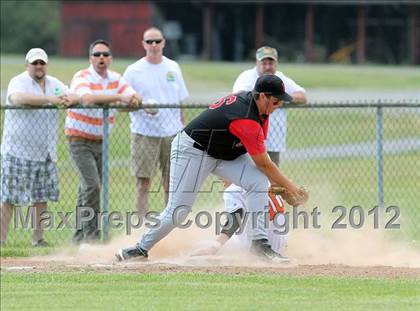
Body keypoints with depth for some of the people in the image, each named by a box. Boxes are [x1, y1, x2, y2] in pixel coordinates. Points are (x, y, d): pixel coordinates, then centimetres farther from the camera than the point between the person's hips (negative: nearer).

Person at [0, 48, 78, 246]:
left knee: (41, 196, 8)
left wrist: (69, 100, -23)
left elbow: (74, 96, 3)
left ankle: (38, 238, 17)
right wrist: (49, 99, -38)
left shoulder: (54, 84, 12)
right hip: (18, 151, -6)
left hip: (45, 152, 6)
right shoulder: (18, 82, -8)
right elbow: (18, 98, -30)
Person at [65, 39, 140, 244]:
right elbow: (87, 98, -36)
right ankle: (91, 235, -15)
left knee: (88, 189, 10)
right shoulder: (82, 78, -16)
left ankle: (80, 236, 18)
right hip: (80, 140, -6)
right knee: (92, 186, -17)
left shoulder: (116, 79, 4)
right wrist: (118, 97, -42)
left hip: (101, 141, 6)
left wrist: (134, 99, -32)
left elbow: (133, 97, -7)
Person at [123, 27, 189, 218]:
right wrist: (144, 106, -19)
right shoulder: (134, 71, -2)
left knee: (171, 178, 6)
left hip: (171, 132, 3)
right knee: (143, 179, -4)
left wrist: (182, 128, 10)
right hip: (145, 133, -3)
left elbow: (180, 100, 15)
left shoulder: (173, 67, 9)